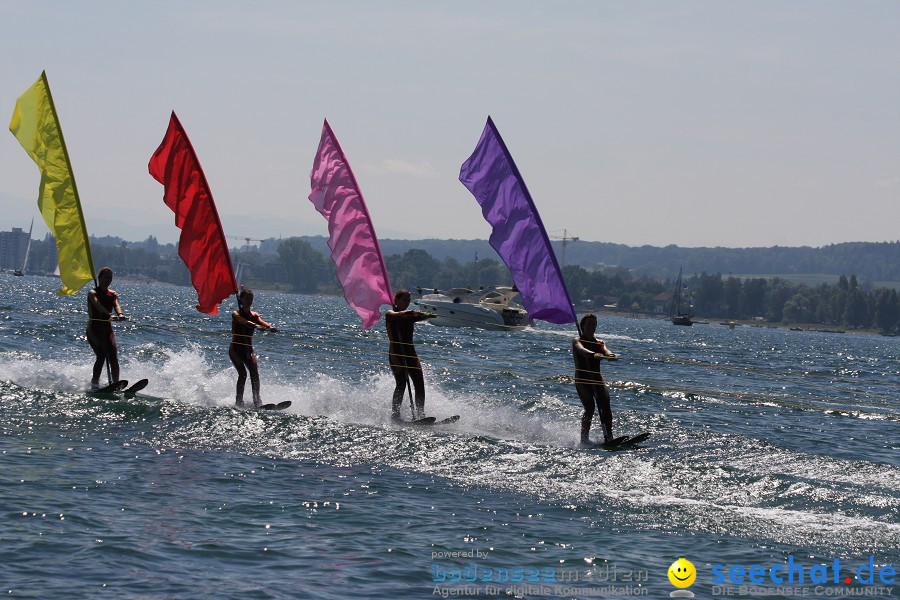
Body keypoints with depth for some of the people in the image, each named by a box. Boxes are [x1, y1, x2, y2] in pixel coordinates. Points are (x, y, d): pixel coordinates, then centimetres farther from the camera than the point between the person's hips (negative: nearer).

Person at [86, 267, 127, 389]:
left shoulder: (113, 295, 11)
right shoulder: (93, 293, -5)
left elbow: (116, 305, -10)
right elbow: (98, 306, -26)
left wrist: (120, 314, -34)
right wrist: (109, 315, -45)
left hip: (107, 329, 5)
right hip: (94, 329, -5)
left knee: (113, 358, -10)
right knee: (102, 354, -21)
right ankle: (95, 383, -17)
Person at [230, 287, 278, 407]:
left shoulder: (254, 315, 8)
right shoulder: (236, 314, -6)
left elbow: (262, 322, -13)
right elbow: (243, 322, -28)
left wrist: (270, 327, -37)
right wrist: (256, 326, -47)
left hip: (248, 350, 4)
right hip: (235, 349, -4)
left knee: (255, 373, -14)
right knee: (243, 373, -19)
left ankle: (257, 401, -16)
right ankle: (239, 401, -16)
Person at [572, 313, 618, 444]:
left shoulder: (600, 343, 19)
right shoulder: (577, 341, 5)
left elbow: (606, 351, -3)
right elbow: (582, 350, -19)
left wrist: (611, 356, -28)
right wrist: (594, 355, -41)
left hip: (597, 379, 4)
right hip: (582, 379, -4)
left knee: (605, 407, -14)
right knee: (590, 407, -19)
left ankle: (608, 437, -19)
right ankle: (584, 438, -15)